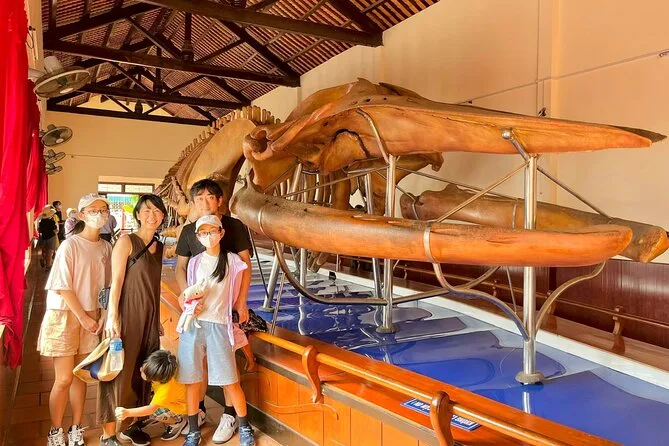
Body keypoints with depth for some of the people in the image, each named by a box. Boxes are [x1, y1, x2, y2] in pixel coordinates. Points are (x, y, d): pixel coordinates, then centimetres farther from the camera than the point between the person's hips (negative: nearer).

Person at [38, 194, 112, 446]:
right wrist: (83, 318, -13)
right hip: (65, 316, -5)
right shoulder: (70, 245, -12)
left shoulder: (106, 248, 3)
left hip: (91, 317, 5)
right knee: (64, 379, -1)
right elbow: (63, 287, -13)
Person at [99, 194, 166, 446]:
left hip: (150, 317, 6)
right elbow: (116, 281, -12)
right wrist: (112, 317, -18)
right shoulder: (127, 242, -7)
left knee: (143, 372, 11)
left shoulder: (159, 247, 11)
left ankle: (133, 425, 25)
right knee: (120, 372, -1)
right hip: (127, 315, -6)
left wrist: (157, 319, 15)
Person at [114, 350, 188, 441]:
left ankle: (179, 422, 1)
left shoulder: (167, 388, -39)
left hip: (180, 407, -8)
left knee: (154, 413, -26)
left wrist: (127, 412, -45)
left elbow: (151, 408, -36)